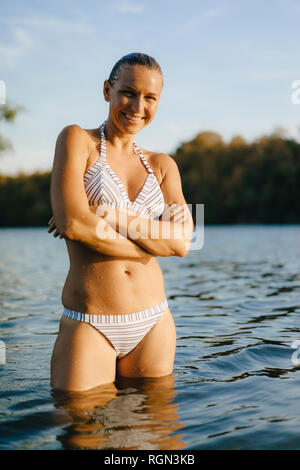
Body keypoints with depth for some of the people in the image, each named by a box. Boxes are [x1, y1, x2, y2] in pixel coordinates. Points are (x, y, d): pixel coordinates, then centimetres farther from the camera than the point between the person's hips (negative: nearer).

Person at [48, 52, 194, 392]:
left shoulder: (162, 166, 11)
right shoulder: (77, 139, -1)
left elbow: (182, 242, -4)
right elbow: (71, 223, -17)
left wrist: (108, 215, -13)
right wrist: (156, 242, -7)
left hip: (154, 325, 4)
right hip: (89, 326, -4)